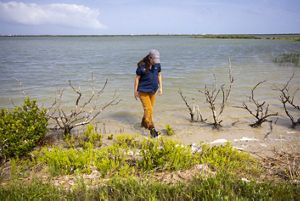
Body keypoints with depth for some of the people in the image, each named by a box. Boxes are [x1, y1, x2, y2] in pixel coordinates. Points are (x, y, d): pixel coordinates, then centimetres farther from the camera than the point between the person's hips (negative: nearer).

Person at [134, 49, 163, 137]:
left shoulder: (157, 64, -6)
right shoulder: (142, 66, -18)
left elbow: (159, 75, 8)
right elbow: (137, 78, -9)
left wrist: (160, 87, 6)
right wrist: (135, 91, -5)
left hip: (153, 90, 5)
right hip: (143, 91, -5)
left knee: (150, 108, 14)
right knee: (148, 109, -10)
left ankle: (144, 123, 36)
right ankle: (152, 129, -6)